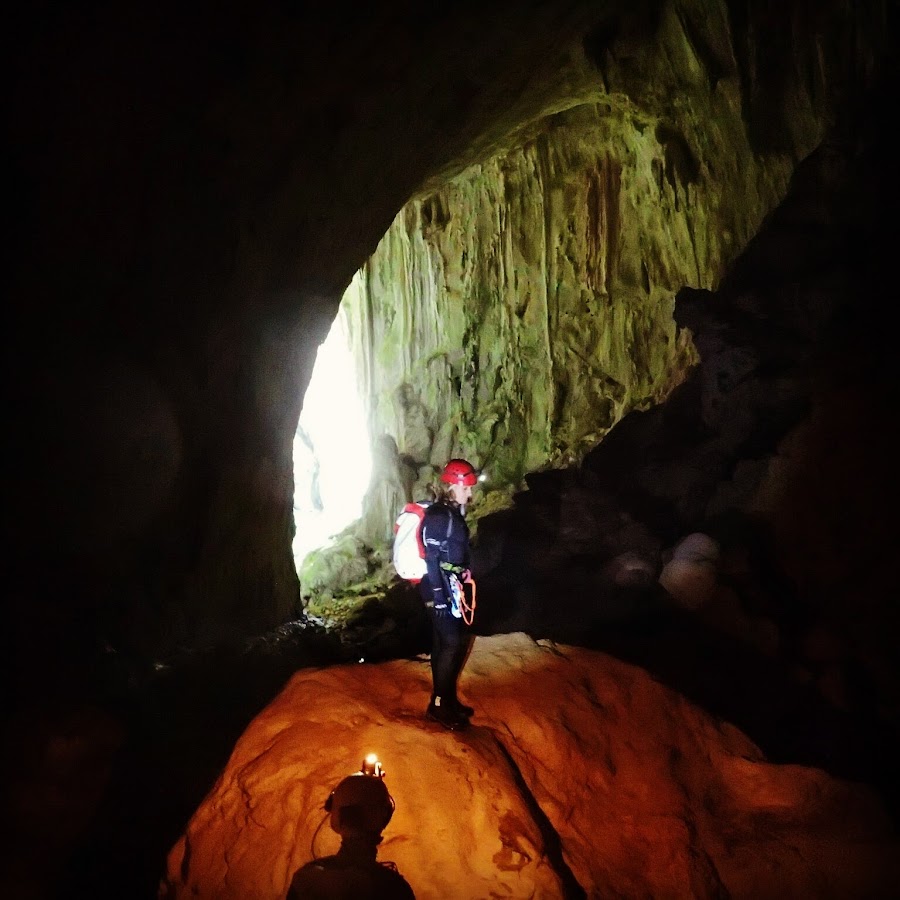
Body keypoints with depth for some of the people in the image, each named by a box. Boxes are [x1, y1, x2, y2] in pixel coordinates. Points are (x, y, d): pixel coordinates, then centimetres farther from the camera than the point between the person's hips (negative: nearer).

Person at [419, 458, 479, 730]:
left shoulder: (453, 513, 12)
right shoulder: (437, 516, -17)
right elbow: (432, 560, -20)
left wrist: (463, 579, 23)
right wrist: (440, 599, -21)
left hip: (453, 589, 10)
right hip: (441, 591, -10)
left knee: (457, 642, 14)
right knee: (451, 644, -6)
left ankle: (448, 698, 24)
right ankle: (439, 705, 3)